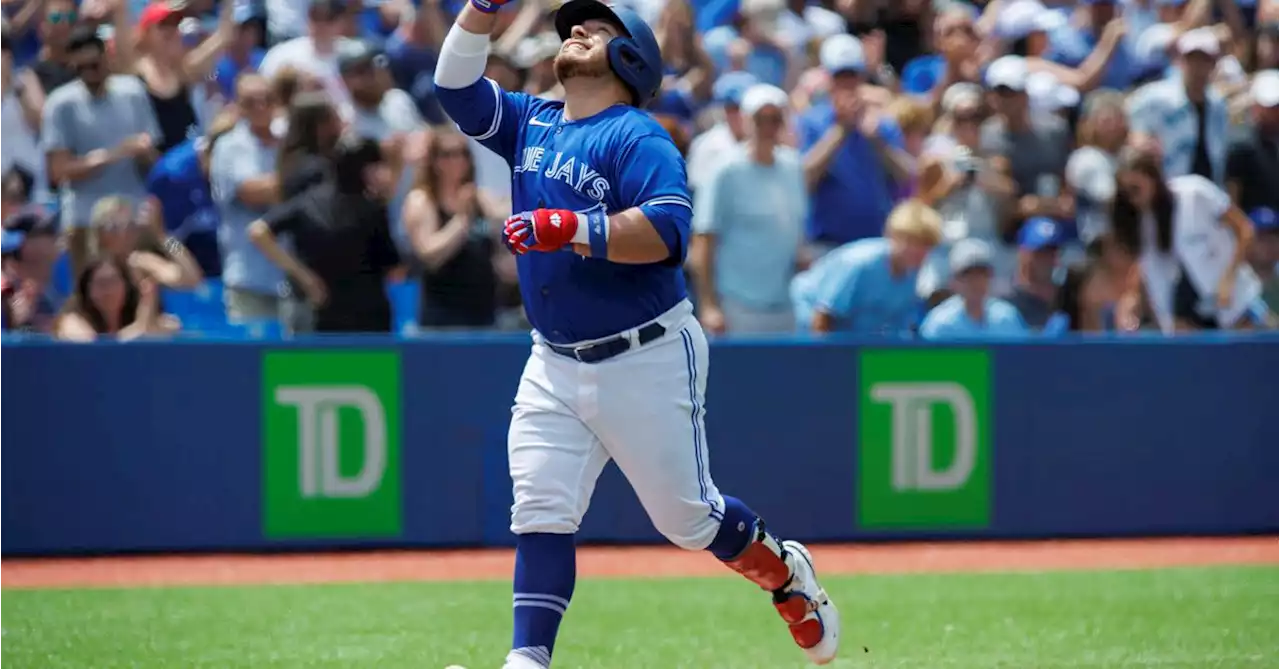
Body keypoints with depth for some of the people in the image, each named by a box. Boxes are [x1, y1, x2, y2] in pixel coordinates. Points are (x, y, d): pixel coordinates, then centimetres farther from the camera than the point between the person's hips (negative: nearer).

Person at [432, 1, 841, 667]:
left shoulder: (638, 138, -11)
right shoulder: (532, 123, 11)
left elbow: (667, 231, -25)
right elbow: (457, 86, 6)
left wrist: (572, 229, -35)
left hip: (646, 360, -6)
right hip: (554, 367, 6)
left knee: (688, 517, 5)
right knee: (540, 513, -7)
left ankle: (786, 572, 32)